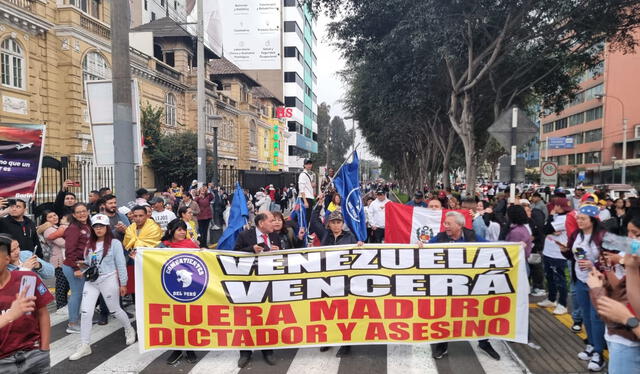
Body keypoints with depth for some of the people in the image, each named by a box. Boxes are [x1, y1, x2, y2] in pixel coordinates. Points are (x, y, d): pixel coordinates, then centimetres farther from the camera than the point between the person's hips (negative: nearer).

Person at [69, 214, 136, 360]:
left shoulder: (114, 243, -7)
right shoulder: (90, 244, 10)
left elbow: (121, 264, -7)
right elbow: (87, 263, 19)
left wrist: (123, 283, -7)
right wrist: (82, 267, -4)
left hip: (108, 281, -5)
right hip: (91, 281, 5)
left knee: (115, 310, 9)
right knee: (85, 312, -4)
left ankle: (129, 330, 35)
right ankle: (84, 346, 6)